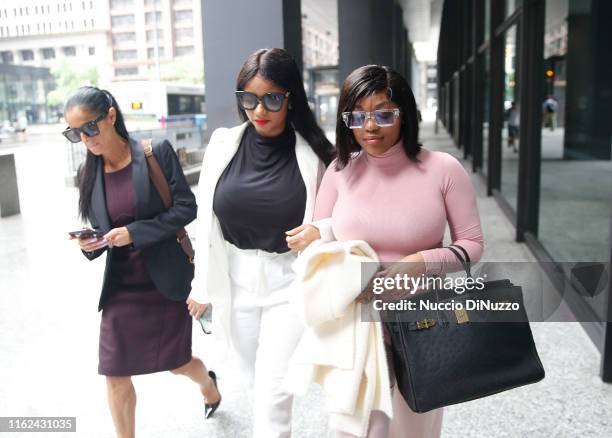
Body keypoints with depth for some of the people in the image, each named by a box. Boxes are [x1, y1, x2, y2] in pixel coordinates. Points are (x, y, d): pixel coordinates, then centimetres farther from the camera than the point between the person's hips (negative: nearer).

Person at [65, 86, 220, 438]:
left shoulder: (157, 153, -11)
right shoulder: (89, 173, 2)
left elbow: (186, 208, -12)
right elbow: (101, 231, 10)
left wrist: (134, 232, -20)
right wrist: (89, 244, -13)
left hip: (166, 279, -3)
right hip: (120, 285, 4)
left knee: (176, 362, 11)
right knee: (116, 374, 4)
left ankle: (208, 383, 48)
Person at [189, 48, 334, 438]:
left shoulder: (313, 155, -11)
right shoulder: (223, 146, -3)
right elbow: (207, 221, 4)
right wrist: (203, 287, 8)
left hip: (290, 283, -3)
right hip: (236, 282, 4)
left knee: (274, 391, -1)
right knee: (256, 377, 22)